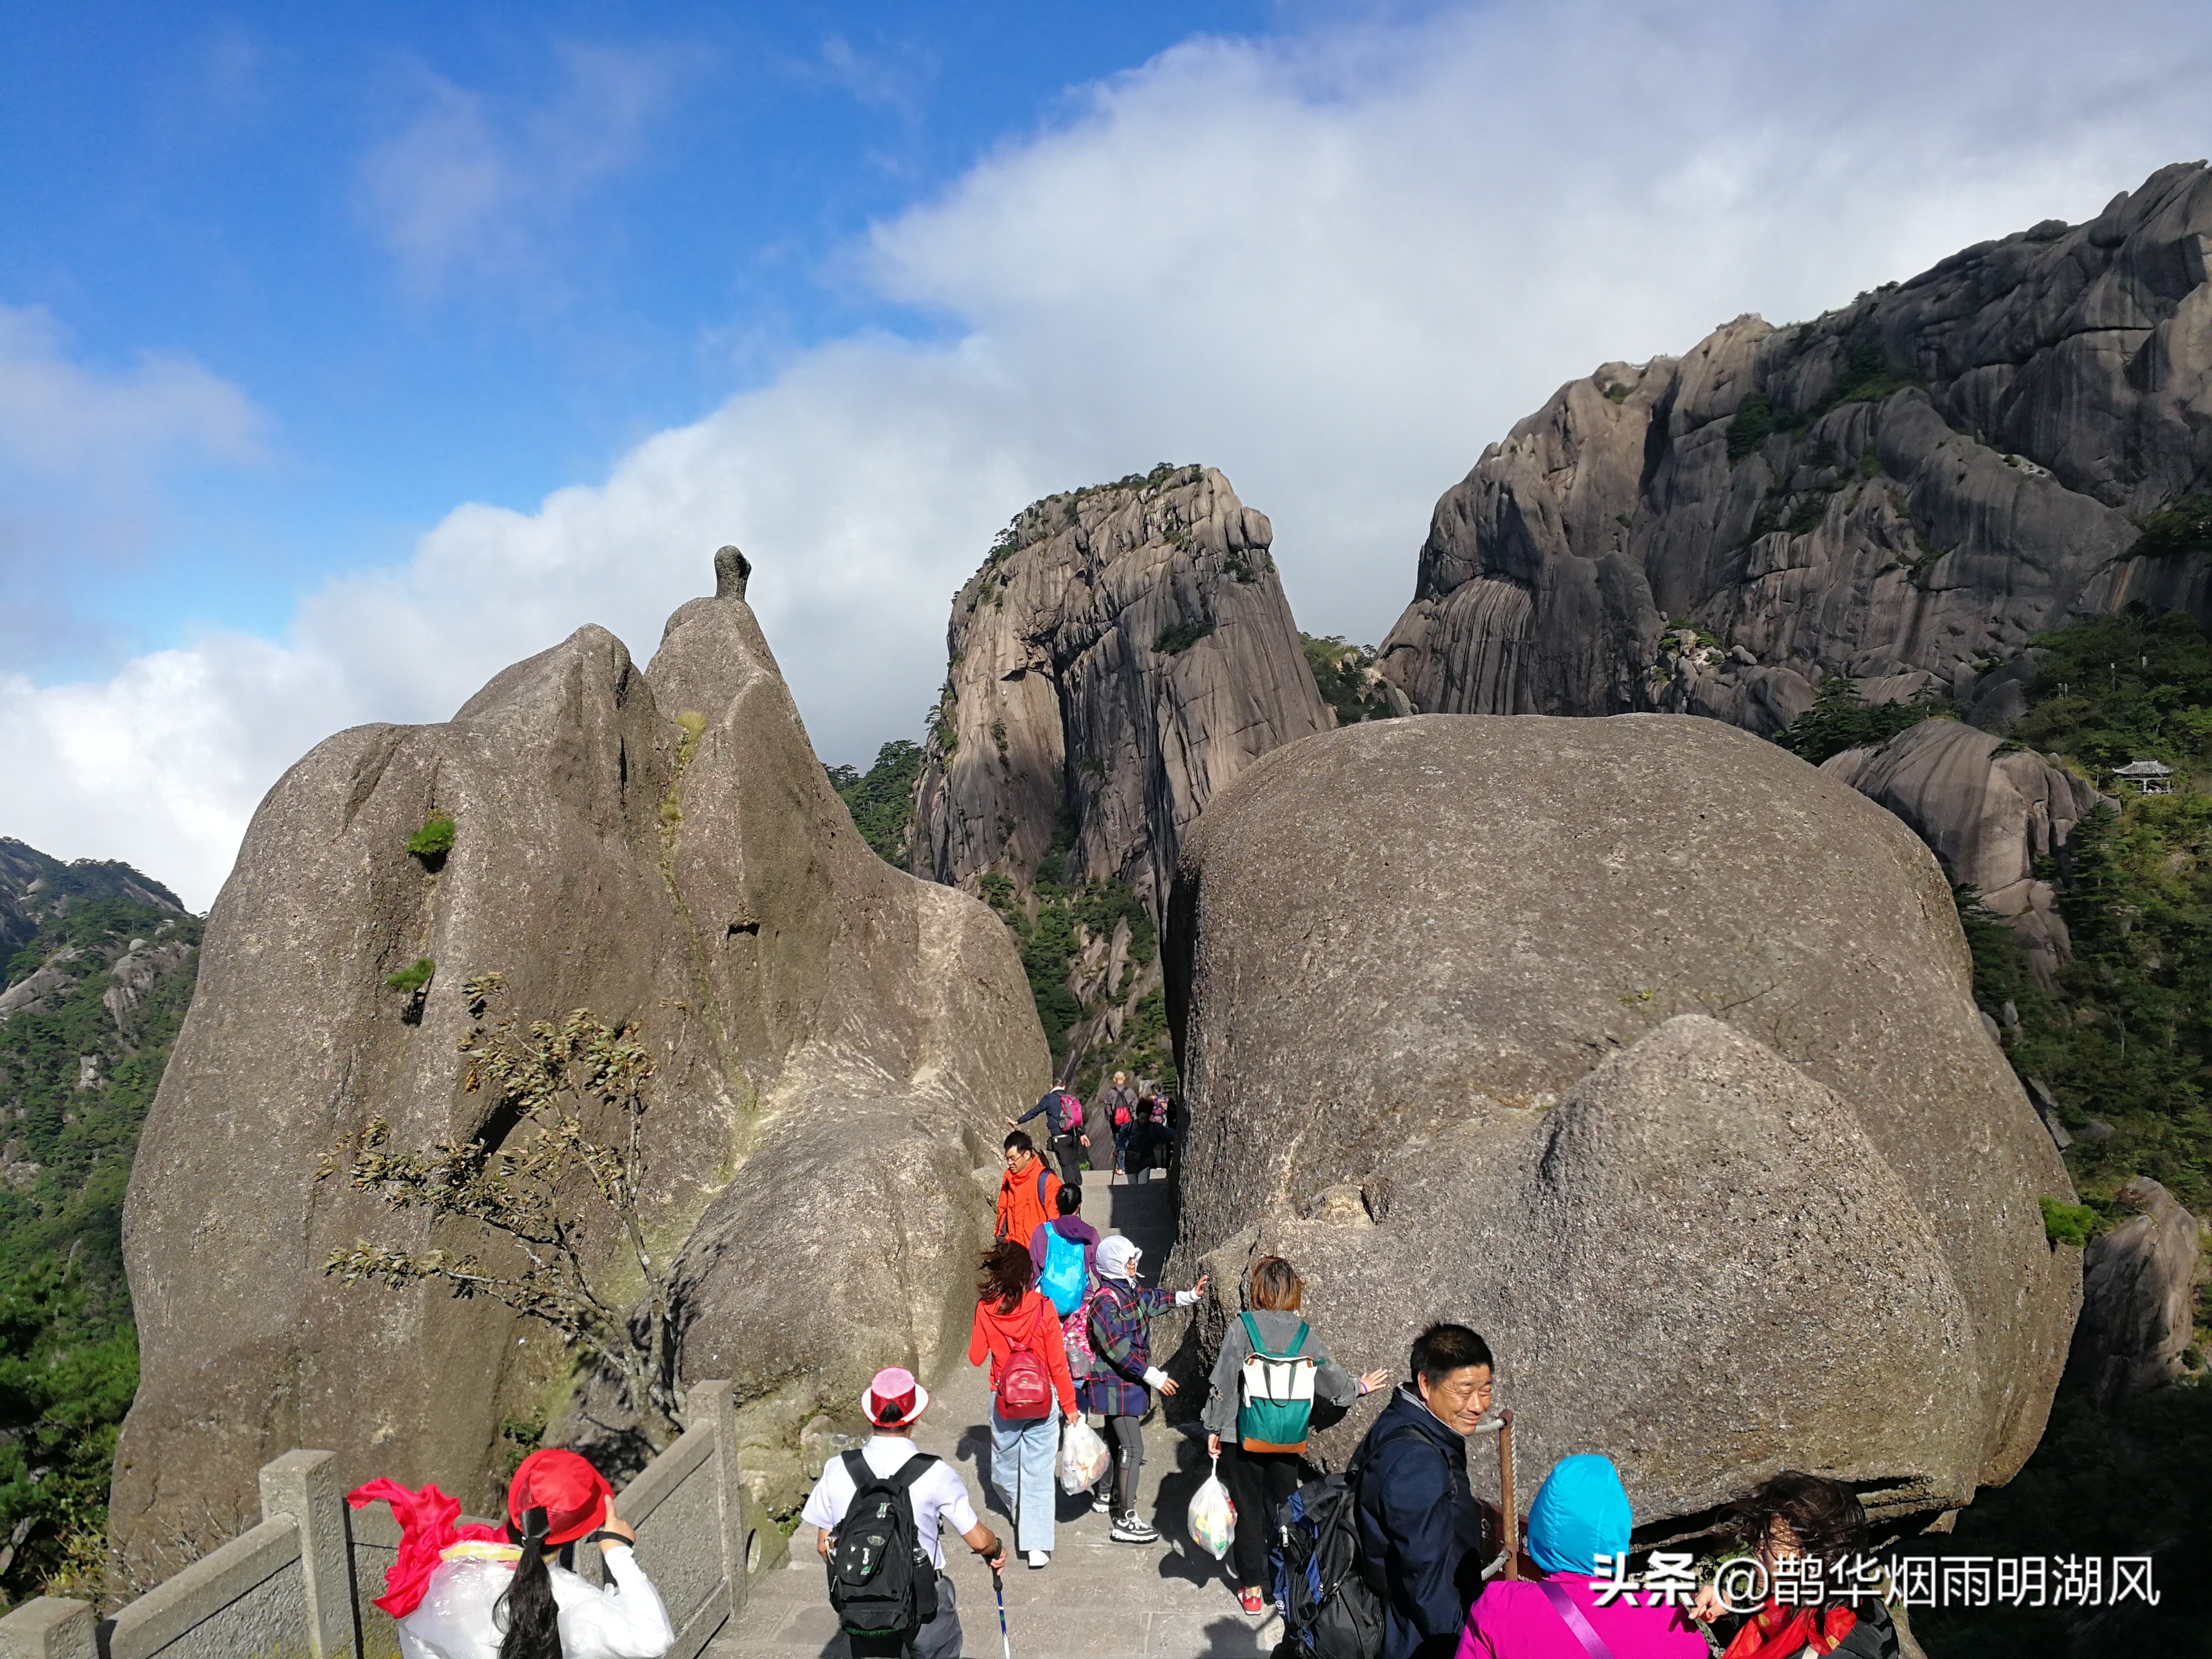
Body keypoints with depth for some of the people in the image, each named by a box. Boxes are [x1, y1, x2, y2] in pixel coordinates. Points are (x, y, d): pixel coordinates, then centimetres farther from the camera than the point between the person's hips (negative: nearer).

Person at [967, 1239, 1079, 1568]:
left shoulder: (986, 1309, -12)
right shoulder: (1043, 1309, -15)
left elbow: (976, 1358, -1)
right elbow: (1058, 1363, -9)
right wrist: (1069, 1406, 1)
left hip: (1003, 1401, 1)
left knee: (1005, 1467, 25)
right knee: (1038, 1472, 6)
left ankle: (1019, 1513, 46)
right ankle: (1036, 1545, 5)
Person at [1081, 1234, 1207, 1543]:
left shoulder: (1129, 1290, 5)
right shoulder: (1106, 1300, -24)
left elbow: (1153, 1298, 26)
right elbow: (1119, 1350, -27)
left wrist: (1190, 1296, 21)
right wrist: (1154, 1377, -24)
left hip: (1124, 1382, 10)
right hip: (1116, 1384, -10)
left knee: (1117, 1439, 23)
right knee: (1132, 1448, -9)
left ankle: (1104, 1496, 41)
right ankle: (1125, 1521, -5)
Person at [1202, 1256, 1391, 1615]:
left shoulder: (1241, 1328, -12)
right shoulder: (1307, 1336, -4)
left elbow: (1223, 1384, -11)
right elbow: (1335, 1384, 6)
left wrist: (1214, 1428, 0)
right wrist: (1362, 1386, 27)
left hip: (1241, 1439, -2)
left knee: (1248, 1511, 12)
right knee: (1282, 1512, 17)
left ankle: (1252, 1589, 20)